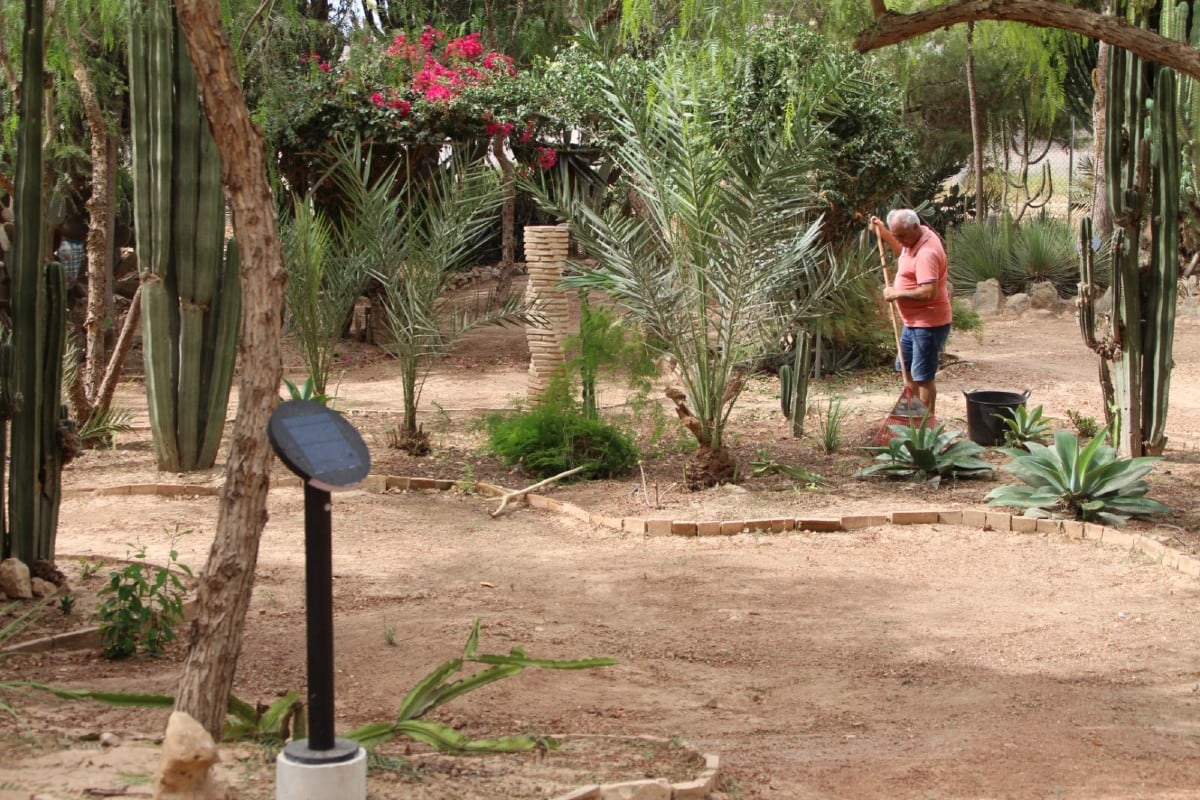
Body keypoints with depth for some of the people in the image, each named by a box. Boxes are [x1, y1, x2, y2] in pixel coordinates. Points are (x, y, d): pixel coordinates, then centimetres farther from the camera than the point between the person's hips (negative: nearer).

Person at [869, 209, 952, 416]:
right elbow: (903, 253, 29)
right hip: (913, 322, 11)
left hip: (928, 324, -11)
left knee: (923, 376, -3)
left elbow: (929, 292, -34)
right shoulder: (914, 239, 5)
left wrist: (897, 293, -22)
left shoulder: (926, 253, -26)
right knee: (907, 369, 20)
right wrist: (883, 234, 18)